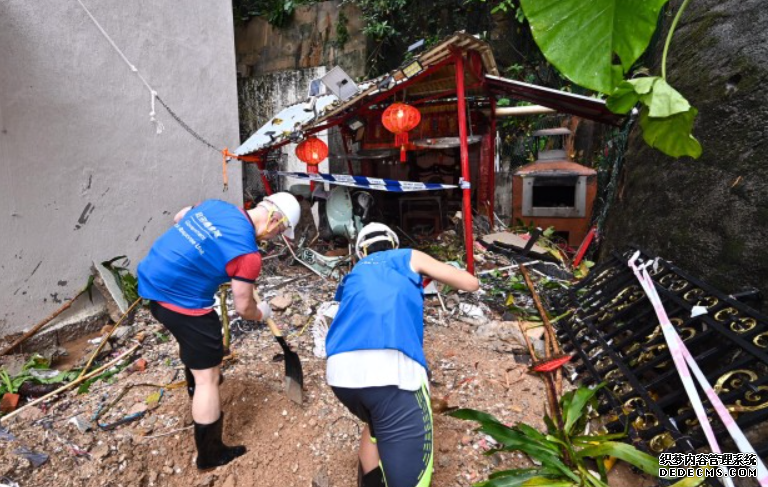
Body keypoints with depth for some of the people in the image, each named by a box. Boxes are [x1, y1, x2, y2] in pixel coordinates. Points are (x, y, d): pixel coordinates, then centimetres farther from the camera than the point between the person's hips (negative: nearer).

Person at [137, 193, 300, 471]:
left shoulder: (216, 205, 1)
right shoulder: (247, 252, -20)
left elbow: (178, 218, 21)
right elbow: (243, 307, -10)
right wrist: (261, 314, 11)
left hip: (152, 282, 9)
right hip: (181, 302, -9)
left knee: (192, 340, 35)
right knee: (208, 376, 4)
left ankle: (196, 387, 60)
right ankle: (210, 455, 18)